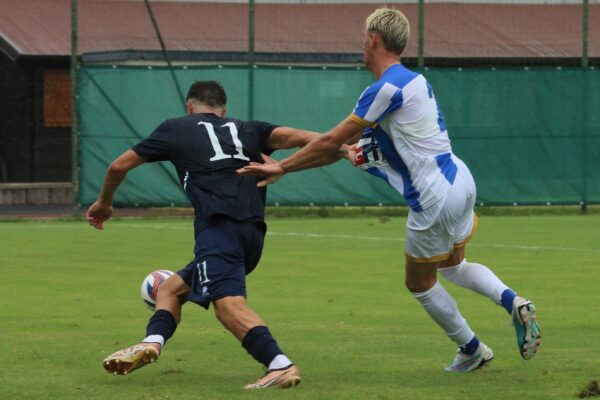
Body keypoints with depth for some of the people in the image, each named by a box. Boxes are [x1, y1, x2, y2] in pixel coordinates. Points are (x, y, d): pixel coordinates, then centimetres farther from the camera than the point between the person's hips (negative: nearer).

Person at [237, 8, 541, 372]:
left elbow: (331, 142, -13)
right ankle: (513, 301, 5)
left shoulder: (387, 89, -18)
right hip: (460, 178, 9)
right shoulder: (414, 80, 10)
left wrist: (281, 167, -4)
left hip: (436, 197, -9)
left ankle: (472, 350, 22)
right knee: (453, 265, 28)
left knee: (420, 284, 12)